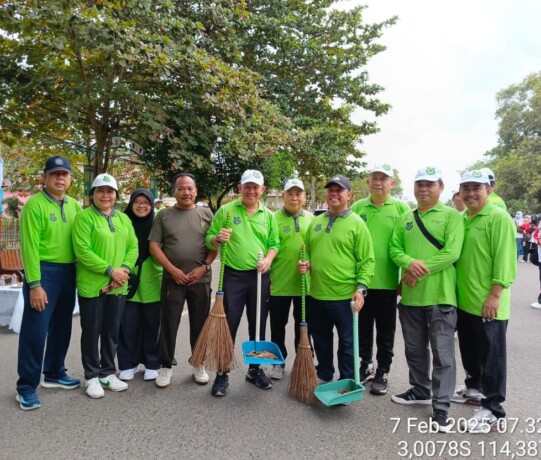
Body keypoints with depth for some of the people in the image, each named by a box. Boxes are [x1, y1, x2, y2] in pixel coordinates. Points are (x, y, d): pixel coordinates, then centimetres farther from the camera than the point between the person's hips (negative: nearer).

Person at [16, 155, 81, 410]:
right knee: (35, 330, -2)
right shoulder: (35, 205, -9)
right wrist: (34, 284, -18)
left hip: (68, 272, 6)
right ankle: (26, 386, 13)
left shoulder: (74, 206, 8)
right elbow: (29, 247, -14)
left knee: (61, 328, 16)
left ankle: (54, 374, 33)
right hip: (43, 271, -6)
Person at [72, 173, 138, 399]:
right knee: (91, 331, 6)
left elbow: (133, 247, 6)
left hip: (118, 286, 5)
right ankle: (92, 376, 21)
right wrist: (110, 270, -18)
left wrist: (124, 269, -12)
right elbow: (82, 251, -16)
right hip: (92, 285, -5)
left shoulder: (124, 218, 11)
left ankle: (107, 372, 28)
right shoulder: (84, 217, -7)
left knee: (112, 331, 13)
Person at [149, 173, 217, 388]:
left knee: (199, 324, 9)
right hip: (173, 279, 0)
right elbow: (154, 246, 0)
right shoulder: (164, 215, 4)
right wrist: (172, 270, -10)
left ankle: (199, 364, 24)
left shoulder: (206, 214, 5)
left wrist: (204, 267, -9)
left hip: (201, 279, 1)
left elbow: (215, 245, 4)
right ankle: (165, 366, 19)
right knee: (169, 324, 4)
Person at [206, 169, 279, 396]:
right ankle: (222, 374, 15)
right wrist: (218, 238, -21)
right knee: (228, 325, 1)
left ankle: (255, 369, 29)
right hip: (233, 275, -3)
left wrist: (268, 259, -10)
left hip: (260, 277, 3)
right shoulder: (225, 210, 0)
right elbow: (209, 240, 1)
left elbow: (274, 243, 9)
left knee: (258, 325, 12)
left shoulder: (268, 215, 8)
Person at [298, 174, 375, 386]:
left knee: (347, 343, 9)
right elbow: (308, 251, 20)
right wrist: (305, 263, -1)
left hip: (344, 295, -5)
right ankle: (323, 376, 38)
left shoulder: (356, 223, -6)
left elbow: (367, 260, -9)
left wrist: (361, 287, -17)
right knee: (321, 340, 19)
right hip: (316, 294, 6)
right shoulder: (315, 222, 10)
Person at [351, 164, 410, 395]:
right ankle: (366, 365, 33)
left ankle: (382, 372, 26)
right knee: (363, 327, 15)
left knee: (385, 332, 11)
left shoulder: (401, 208, -2)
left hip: (386, 280, -2)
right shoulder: (357, 207, 3)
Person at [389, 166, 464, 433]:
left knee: (442, 353, 1)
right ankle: (420, 390, 35)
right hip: (410, 295, 5)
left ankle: (441, 407, 11)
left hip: (440, 295, -5)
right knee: (415, 349, 17)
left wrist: (421, 270, -17)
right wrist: (410, 263, -16)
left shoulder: (451, 215, -3)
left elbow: (451, 252, -14)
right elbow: (395, 249, 5)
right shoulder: (405, 219, 12)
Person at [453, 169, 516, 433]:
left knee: (491, 355, 2)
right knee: (469, 350, 20)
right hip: (464, 299, 8)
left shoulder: (499, 218, -12)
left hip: (488, 303, -7)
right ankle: (474, 388, 39)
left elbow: (504, 261, -17)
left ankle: (493, 411, 13)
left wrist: (494, 296, -21)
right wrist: (454, 289, 15)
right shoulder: (461, 219, 11)